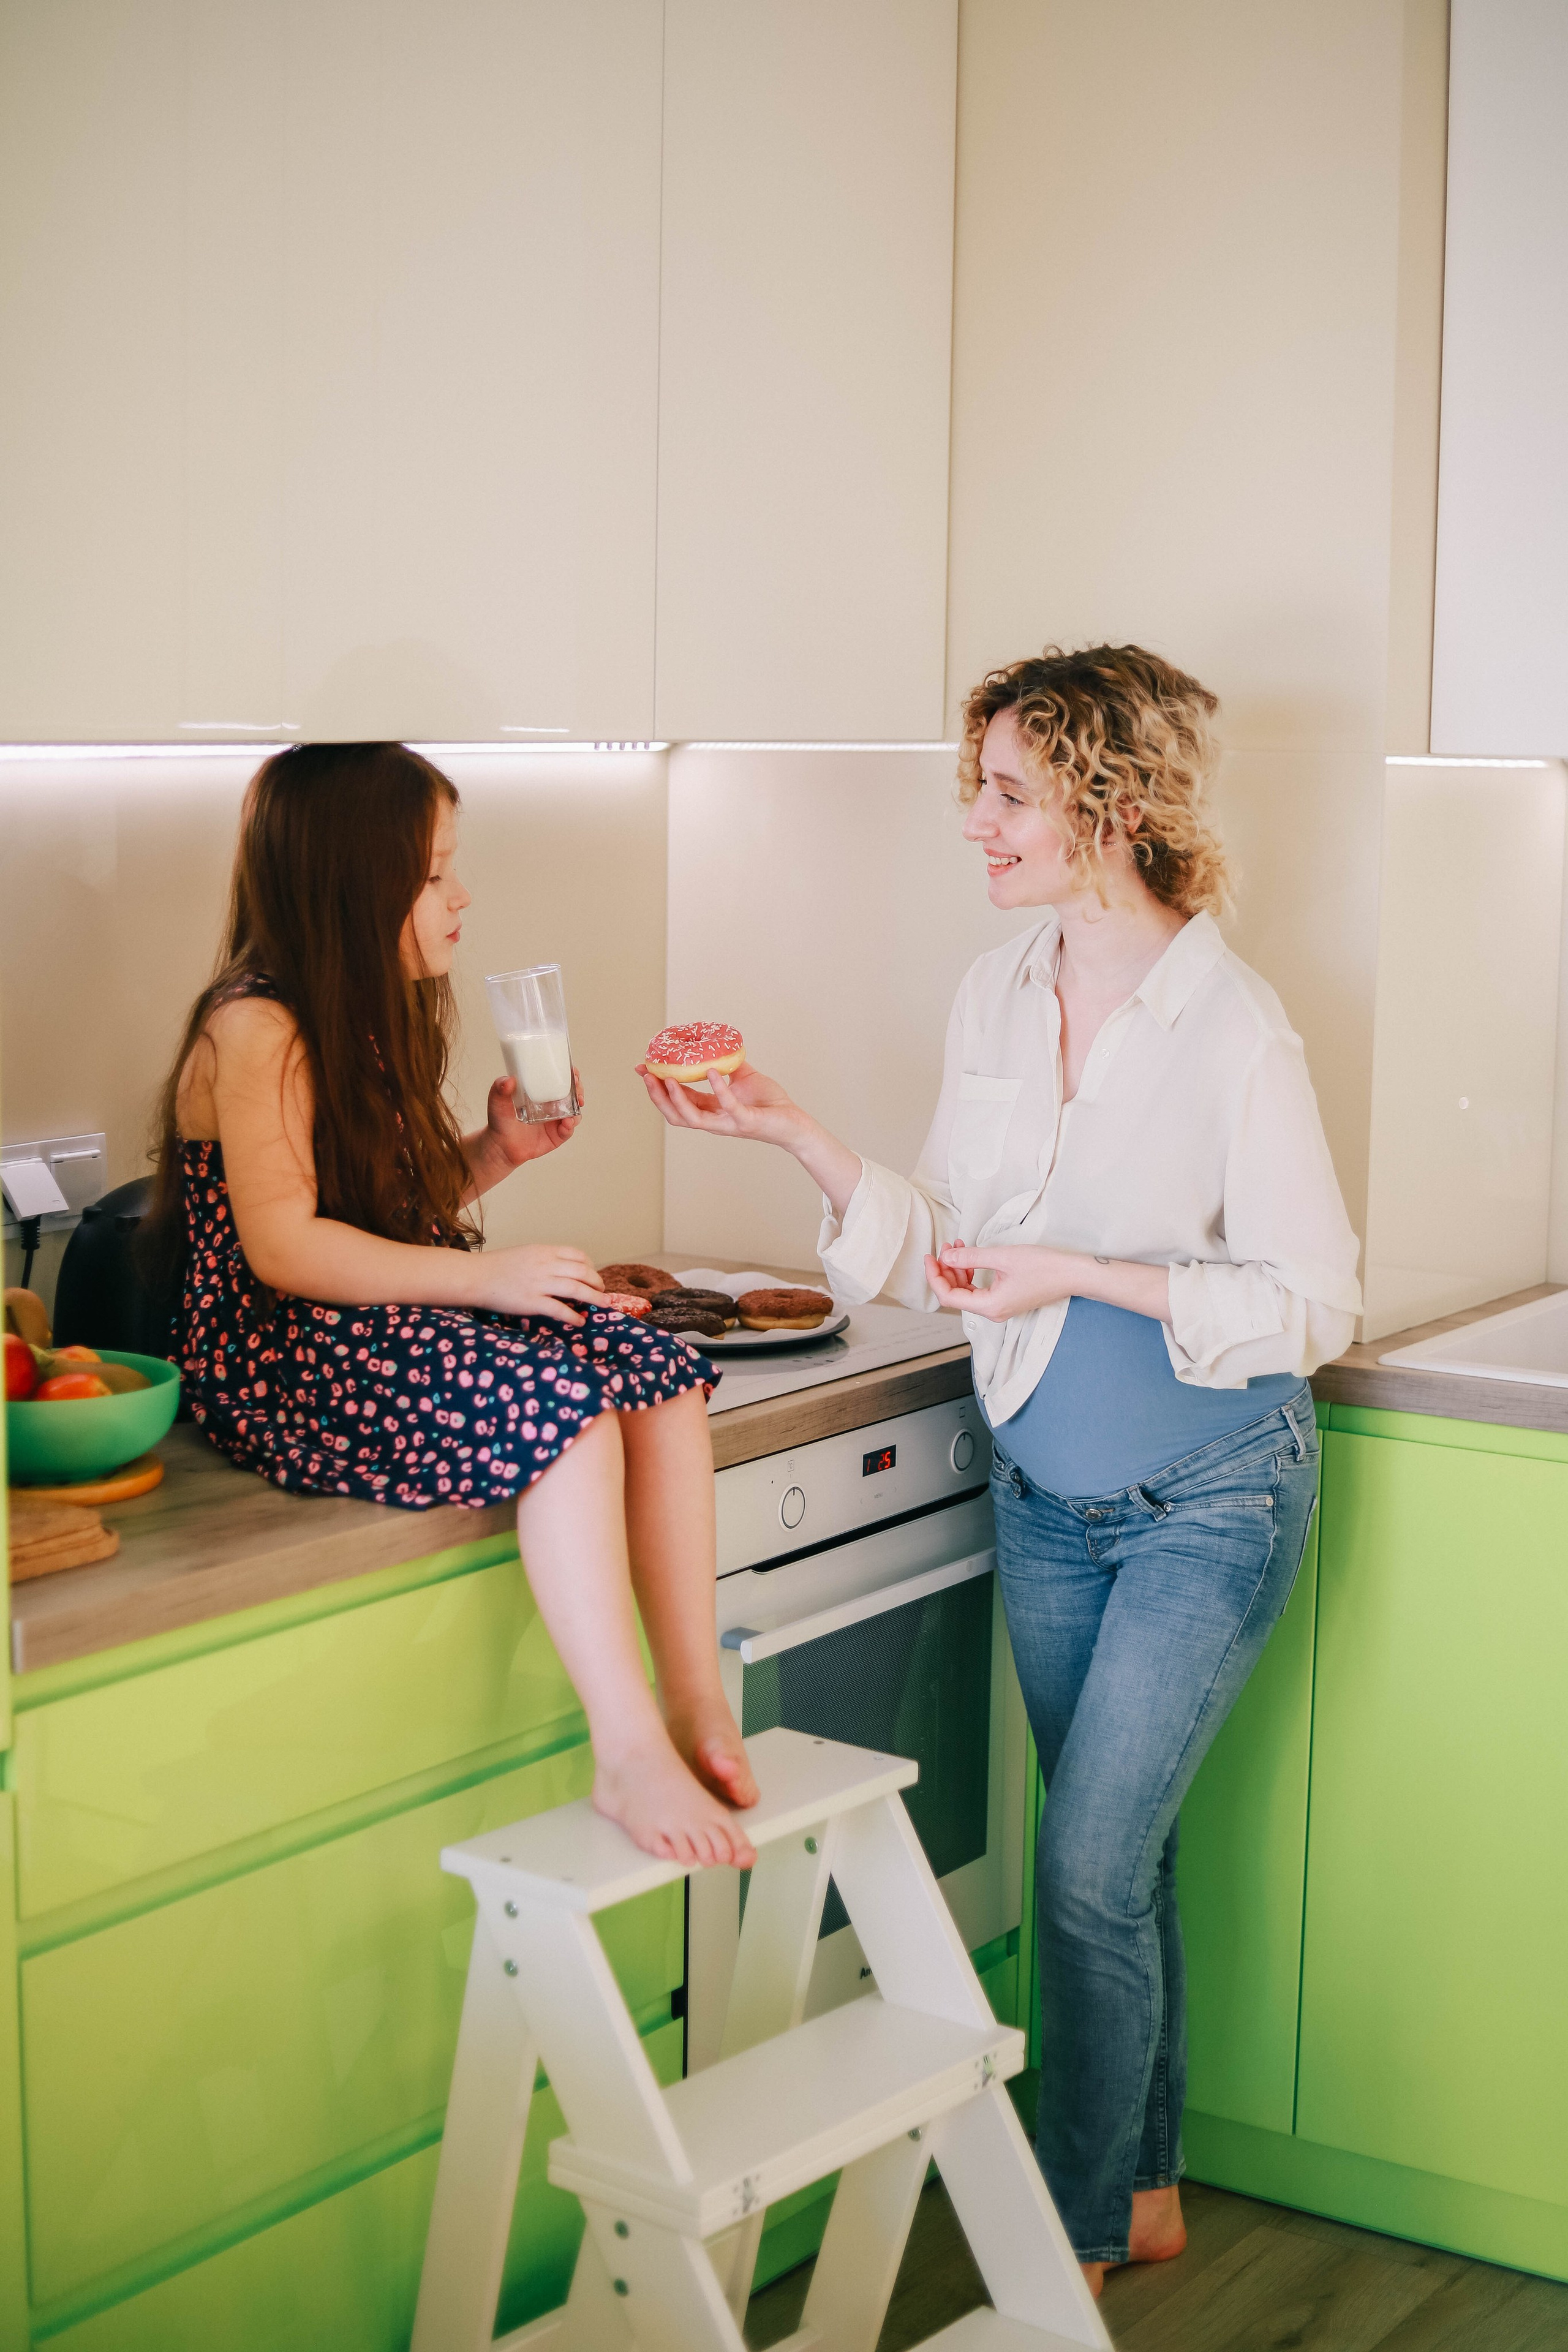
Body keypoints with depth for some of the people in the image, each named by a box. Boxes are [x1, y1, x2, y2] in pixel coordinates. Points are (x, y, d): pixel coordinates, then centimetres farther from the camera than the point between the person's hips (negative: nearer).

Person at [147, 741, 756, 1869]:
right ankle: (628, 1751, -30)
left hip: (391, 1325, 9)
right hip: (280, 1358, -9)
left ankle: (701, 1711, -18)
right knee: (561, 1405, -32)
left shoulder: (374, 1022, 17)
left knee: (660, 1374, -15)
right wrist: (482, 1276, -27)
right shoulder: (257, 1033, -13)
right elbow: (283, 1245, -22)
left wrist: (497, 1149, 7)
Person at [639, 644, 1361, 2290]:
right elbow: (944, 1248, 5)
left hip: (1208, 1502, -6)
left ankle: (1072, 2246, 12)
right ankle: (1146, 2193, 33)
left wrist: (1086, 1276, -23)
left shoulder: (1232, 1028, -18)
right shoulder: (995, 997, 1)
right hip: (1044, 1490, 6)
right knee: (1116, 1856, 16)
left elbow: (1314, 1302, -15)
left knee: (1087, 1869, -6)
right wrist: (789, 1131, -5)